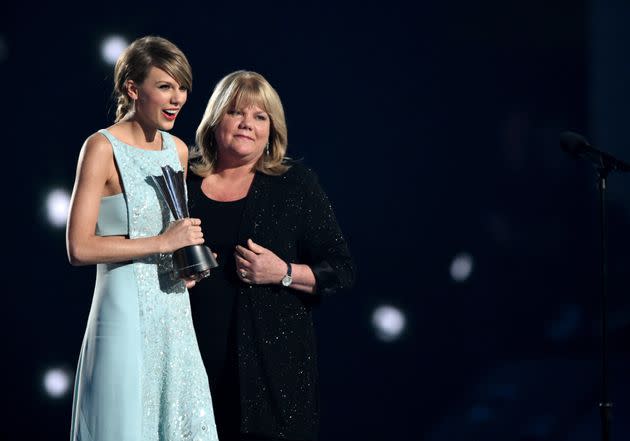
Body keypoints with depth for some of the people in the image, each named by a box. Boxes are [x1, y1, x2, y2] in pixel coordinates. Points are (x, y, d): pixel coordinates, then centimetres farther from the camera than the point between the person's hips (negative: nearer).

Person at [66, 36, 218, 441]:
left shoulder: (177, 150, 10)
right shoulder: (103, 148, -10)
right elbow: (79, 248, -16)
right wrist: (162, 243, -17)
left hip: (175, 314, 6)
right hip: (126, 313, -6)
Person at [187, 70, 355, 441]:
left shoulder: (296, 183, 2)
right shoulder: (184, 182, 6)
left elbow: (342, 271, 1)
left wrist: (284, 273, -13)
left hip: (276, 363, -1)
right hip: (200, 361, 1)